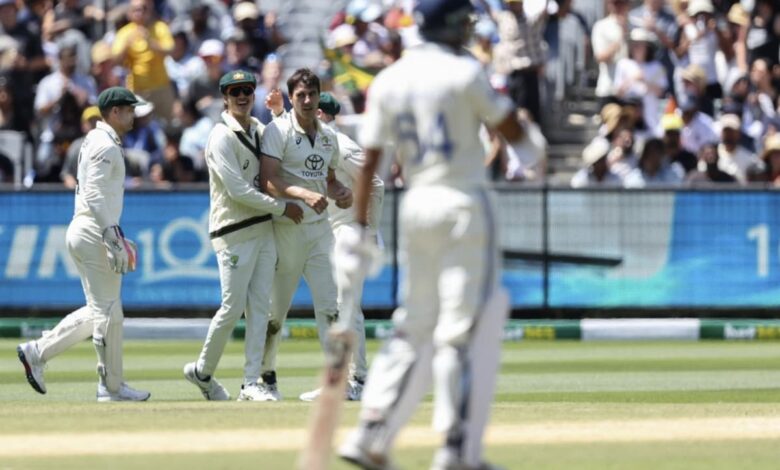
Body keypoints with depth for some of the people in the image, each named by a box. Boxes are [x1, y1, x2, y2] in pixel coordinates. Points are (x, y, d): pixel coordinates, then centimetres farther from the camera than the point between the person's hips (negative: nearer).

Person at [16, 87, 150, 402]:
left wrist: (115, 235, 23)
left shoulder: (95, 142, 19)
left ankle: (37, 352, 11)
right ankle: (112, 387, 2)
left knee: (99, 310, 14)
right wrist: (113, 239, -25)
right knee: (108, 311, -4)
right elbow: (95, 196, -22)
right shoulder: (105, 146, -13)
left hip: (82, 231, 10)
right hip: (94, 234, -10)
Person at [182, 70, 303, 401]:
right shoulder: (222, 137, -11)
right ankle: (202, 371, 14)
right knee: (233, 307, -6)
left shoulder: (260, 131, 12)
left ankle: (251, 384, 2)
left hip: (264, 230, 7)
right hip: (234, 233, -7)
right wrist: (281, 208, -12)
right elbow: (238, 191, -17)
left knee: (259, 308, 2)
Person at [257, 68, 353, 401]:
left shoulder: (329, 136, 13)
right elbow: (268, 182, -17)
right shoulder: (278, 131, -7)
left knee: (329, 305, -5)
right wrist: (304, 194, -30)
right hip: (287, 229, -5)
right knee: (276, 308, 4)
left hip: (320, 228, 5)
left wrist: (341, 194, 2)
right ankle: (266, 376, 18)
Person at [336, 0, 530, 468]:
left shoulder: (388, 82, 5)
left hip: (416, 205, 6)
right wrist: (499, 94, 12)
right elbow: (516, 133, -4)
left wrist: (361, 230, 5)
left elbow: (369, 161, 3)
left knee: (414, 327, 14)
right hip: (465, 205, -5)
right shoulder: (465, 74, -9)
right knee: (463, 331, -3)